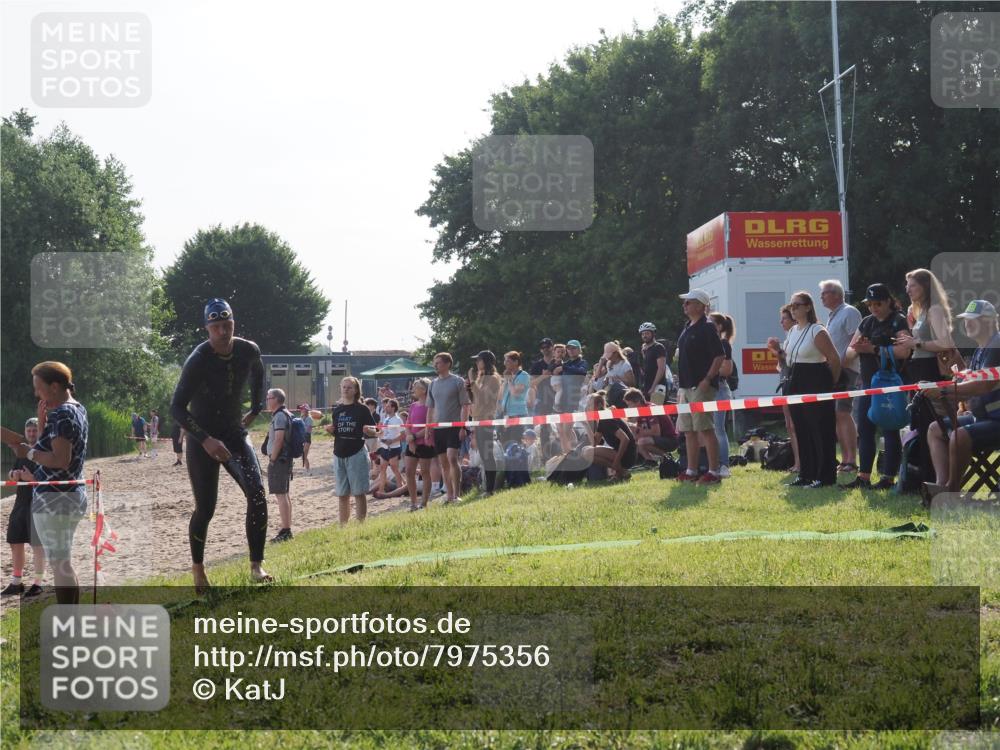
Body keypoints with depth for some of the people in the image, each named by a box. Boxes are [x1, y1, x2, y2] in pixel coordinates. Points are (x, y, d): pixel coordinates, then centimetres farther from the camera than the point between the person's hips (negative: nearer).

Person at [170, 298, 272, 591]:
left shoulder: (249, 351, -9)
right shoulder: (198, 361, -22)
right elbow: (177, 408, -23)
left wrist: (255, 409, 19)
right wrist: (206, 440, -31)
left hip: (235, 434, 4)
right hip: (202, 439, -3)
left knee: (257, 494, -17)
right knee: (205, 509, -1)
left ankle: (256, 565, -12)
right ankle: (197, 568, 23)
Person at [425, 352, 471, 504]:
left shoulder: (458, 382, -3)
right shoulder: (433, 383, 13)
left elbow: (465, 405, -4)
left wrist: (463, 427, -12)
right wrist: (427, 429, 11)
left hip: (454, 427, -6)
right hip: (438, 428, 6)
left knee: (452, 458, -16)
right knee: (443, 462, 7)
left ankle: (456, 495, -14)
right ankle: (449, 494, 14)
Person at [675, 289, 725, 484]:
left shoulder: (707, 328, -10)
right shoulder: (687, 328, 17)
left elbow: (720, 356, -15)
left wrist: (708, 379, -20)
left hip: (701, 387, -9)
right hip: (686, 387, 9)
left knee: (705, 429, -9)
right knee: (688, 430, 10)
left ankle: (714, 472, -7)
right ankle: (691, 471, 15)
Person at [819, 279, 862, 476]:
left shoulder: (849, 312, -6)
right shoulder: (832, 316, 22)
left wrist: (841, 364, -21)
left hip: (845, 371, -9)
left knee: (843, 413, -15)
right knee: (836, 415, 7)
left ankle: (852, 460, -15)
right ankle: (844, 460, 10)